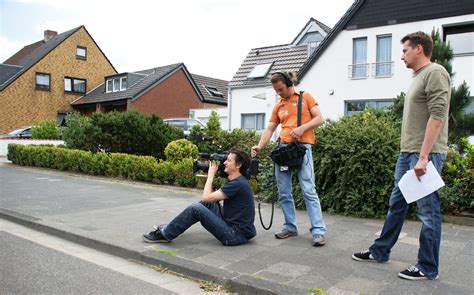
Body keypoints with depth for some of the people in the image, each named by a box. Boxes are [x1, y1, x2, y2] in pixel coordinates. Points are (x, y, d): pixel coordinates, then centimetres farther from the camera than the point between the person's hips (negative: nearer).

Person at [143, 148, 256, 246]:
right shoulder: (236, 181, 11)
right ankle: (171, 227, 17)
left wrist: (211, 175, -6)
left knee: (195, 208, -14)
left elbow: (206, 197, -18)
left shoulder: (238, 184, -20)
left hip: (237, 235, -10)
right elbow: (209, 198, 18)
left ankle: (164, 234, 1)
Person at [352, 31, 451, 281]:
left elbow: (437, 115, -18)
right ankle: (380, 252, 26)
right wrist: (408, 152, 18)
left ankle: (428, 268, 13)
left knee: (428, 211, 0)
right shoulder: (418, 77, 19)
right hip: (407, 153, 10)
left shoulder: (435, 73, -10)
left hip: (426, 154, -10)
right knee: (396, 204, 15)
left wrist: (423, 156, -22)